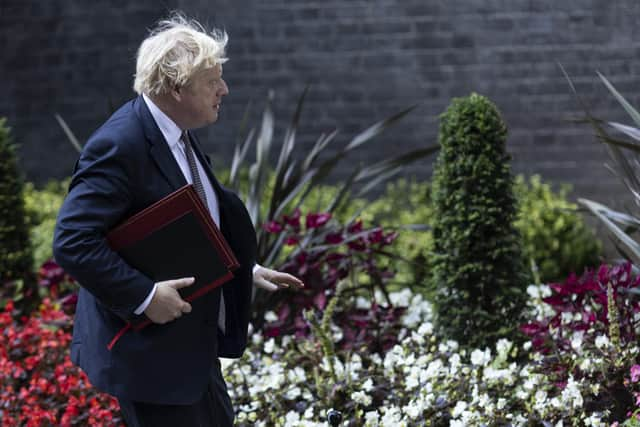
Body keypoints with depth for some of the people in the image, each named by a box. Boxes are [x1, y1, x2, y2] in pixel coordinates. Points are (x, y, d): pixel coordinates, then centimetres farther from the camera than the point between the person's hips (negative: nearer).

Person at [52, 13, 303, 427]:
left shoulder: (181, 135, 7)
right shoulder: (118, 146, -23)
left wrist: (247, 272, 12)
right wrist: (144, 296, -28)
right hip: (149, 350, -10)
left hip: (194, 342, 10)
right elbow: (72, 241, -27)